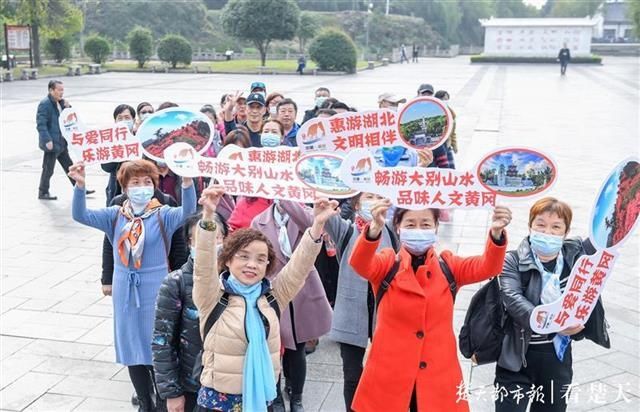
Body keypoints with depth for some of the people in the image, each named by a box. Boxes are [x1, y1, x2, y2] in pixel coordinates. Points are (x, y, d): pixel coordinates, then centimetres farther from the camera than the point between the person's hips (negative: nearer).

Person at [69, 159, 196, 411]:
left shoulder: (163, 214, -7)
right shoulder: (116, 215, 3)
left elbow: (188, 211, -26)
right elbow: (80, 215, -7)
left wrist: (187, 180, -43)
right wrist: (80, 185, -24)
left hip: (155, 289, -4)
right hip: (125, 290, 4)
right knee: (133, 351, 13)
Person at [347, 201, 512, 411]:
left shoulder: (448, 266, 3)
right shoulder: (387, 263, -3)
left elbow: (488, 267, -13)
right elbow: (359, 262, -23)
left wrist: (496, 233, -34)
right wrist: (375, 228, -44)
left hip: (438, 378, 1)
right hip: (389, 377, -1)